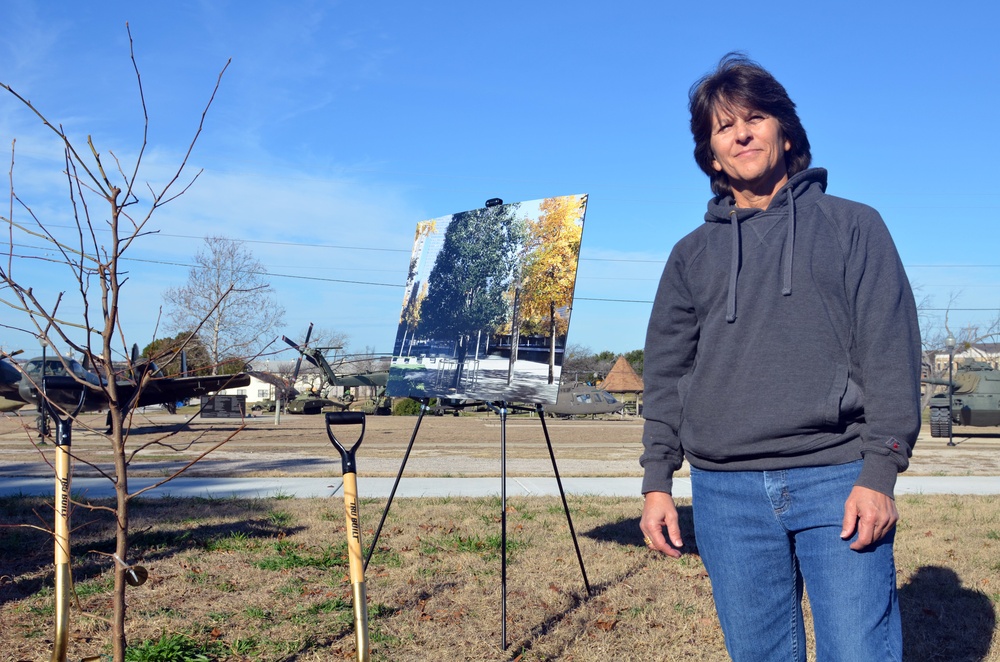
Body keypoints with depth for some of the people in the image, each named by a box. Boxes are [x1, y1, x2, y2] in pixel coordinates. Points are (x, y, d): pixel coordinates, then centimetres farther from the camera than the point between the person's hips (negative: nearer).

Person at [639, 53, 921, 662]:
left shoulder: (853, 227, 8)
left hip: (836, 482, -2)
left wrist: (880, 472, -8)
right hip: (725, 492, 3)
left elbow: (891, 354, 1)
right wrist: (657, 481, 7)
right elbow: (666, 376, 15)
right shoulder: (692, 255, 16)